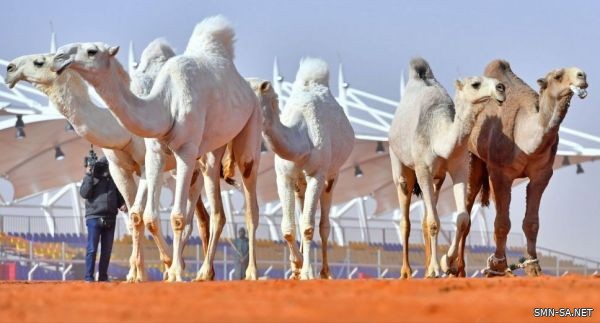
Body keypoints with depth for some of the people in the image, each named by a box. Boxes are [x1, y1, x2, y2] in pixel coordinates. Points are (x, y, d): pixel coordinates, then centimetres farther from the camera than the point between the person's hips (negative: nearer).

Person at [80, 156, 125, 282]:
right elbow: (84, 193, -10)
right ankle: (89, 276, -4)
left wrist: (122, 204, 0)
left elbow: (119, 196, 20)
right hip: (94, 218, -4)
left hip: (110, 219, 4)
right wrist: (89, 176, -14)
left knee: (107, 250, 6)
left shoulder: (113, 179, 13)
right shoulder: (92, 177, 1)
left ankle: (103, 276, 11)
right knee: (92, 249, -6)